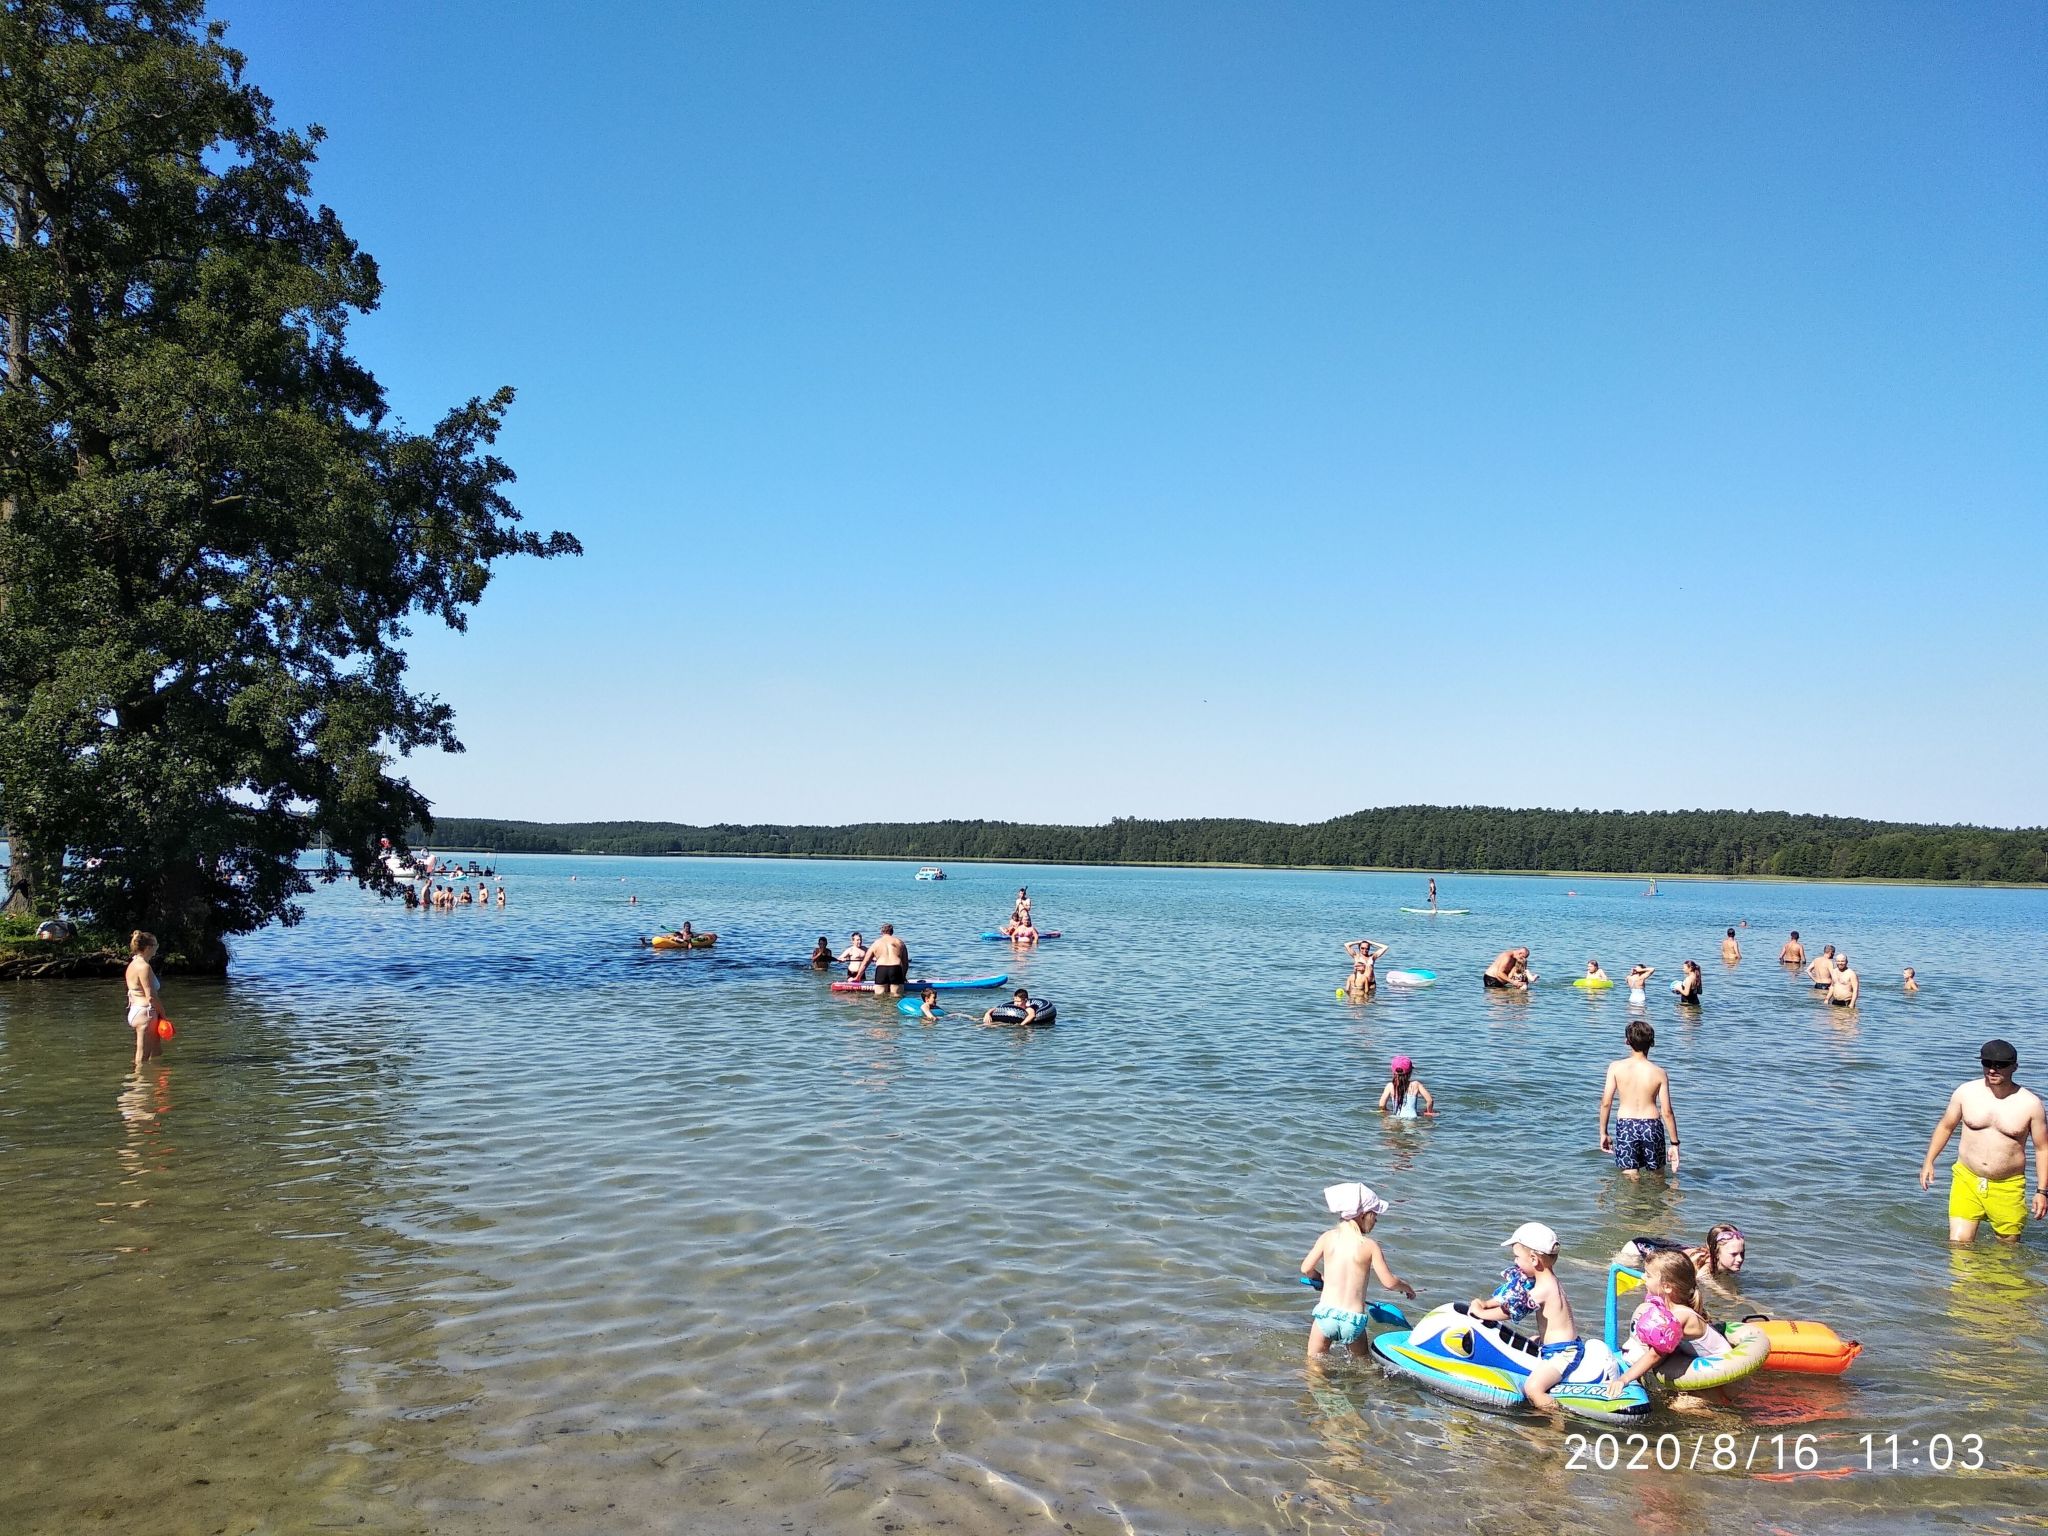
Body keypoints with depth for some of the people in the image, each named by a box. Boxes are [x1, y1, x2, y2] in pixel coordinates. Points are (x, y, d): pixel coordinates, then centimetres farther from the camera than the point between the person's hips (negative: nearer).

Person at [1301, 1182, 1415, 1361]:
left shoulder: (1328, 1237, 2)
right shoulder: (1370, 1245, -4)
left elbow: (1306, 1269, 4)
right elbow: (1389, 1282, -3)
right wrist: (1406, 1286, 18)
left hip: (1326, 1313, 1)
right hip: (1354, 1320, -1)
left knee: (1314, 1362, 12)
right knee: (1364, 1362, 19)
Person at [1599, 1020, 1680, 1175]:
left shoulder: (1616, 1067, -4)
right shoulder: (1659, 1073, -4)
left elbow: (1606, 1103, -4)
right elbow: (1667, 1111, -3)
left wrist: (1603, 1133, 8)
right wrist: (1674, 1143, 7)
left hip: (1625, 1126, 0)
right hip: (1652, 1126, 0)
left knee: (1630, 1177, 5)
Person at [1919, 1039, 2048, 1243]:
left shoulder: (2030, 1104, -6)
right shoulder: (1966, 1093, -2)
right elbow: (1946, 1127, 12)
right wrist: (1929, 1161, 7)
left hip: (2008, 1188, 0)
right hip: (1967, 1180, 0)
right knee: (1958, 1245, -10)